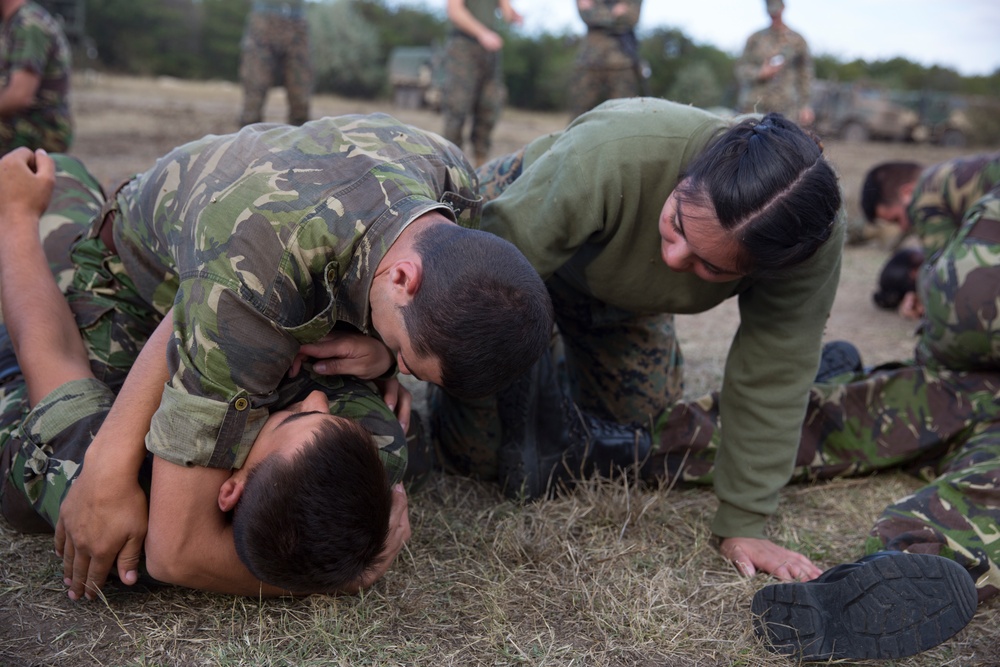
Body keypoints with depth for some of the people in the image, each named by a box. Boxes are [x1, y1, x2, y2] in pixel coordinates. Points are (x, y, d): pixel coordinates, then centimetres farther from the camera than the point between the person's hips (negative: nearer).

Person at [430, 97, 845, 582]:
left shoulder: (814, 244, -34)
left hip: (622, 293, 3)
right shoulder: (608, 158, -44)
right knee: (473, 453, -8)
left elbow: (773, 377, -24)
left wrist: (743, 524, -19)